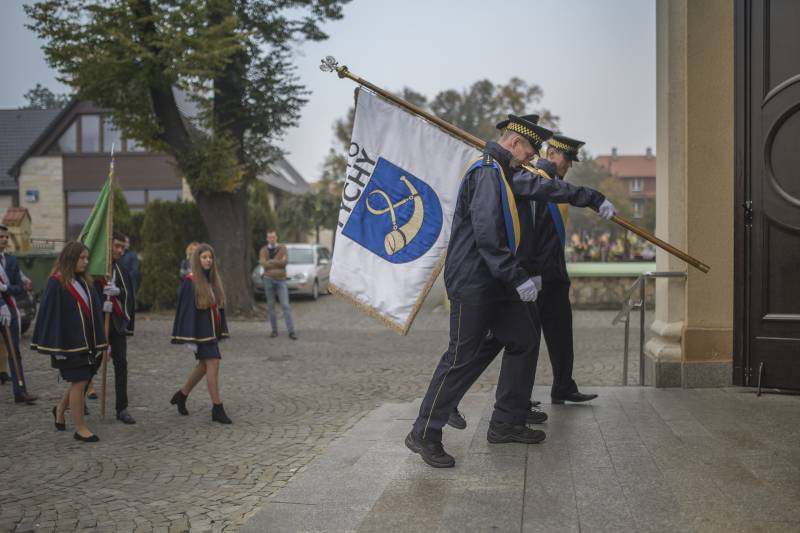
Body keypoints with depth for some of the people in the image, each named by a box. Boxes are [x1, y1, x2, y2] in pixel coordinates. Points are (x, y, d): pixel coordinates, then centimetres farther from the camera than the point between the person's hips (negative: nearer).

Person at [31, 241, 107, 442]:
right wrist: (56, 348, -16)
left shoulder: (83, 281, 9)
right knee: (78, 382, -3)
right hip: (70, 342, -7)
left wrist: (100, 342, 8)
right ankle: (80, 429, 7)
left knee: (81, 380, 15)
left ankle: (60, 409, 39)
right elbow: (50, 314, -14)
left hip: (86, 341, 7)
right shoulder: (56, 283, -12)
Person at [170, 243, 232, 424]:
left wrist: (221, 331, 13)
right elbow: (186, 309, -13)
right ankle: (217, 409, -4)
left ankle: (181, 395, 34)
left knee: (203, 365, 15)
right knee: (212, 364, -10)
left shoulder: (213, 279, 9)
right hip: (200, 330, -8)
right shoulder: (190, 281, -11)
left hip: (211, 329, 8)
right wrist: (190, 338, -17)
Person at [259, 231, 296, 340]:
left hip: (281, 280, -1)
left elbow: (285, 261, -12)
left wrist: (271, 261, -16)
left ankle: (291, 332, -9)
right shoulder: (263, 250, 6)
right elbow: (263, 263, -12)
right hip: (268, 279, 1)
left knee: (285, 306, -7)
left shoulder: (283, 248, 5)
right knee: (271, 306, 6)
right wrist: (278, 262, -20)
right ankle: (274, 330, 15)